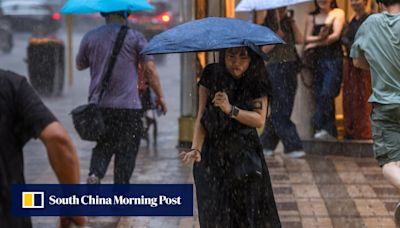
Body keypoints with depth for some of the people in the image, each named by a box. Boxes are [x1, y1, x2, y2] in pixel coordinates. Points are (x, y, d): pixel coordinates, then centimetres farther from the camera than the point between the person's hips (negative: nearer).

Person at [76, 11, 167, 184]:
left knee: (102, 146, 14)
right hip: (128, 106, -3)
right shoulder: (134, 37, -2)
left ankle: (94, 175, -12)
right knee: (126, 150, 5)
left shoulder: (90, 38, 5)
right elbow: (149, 69, -4)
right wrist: (160, 96, 5)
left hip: (99, 104, 3)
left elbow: (80, 65, 19)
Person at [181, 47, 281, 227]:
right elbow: (201, 118, -9)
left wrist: (231, 110, -24)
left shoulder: (257, 80, -2)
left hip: (246, 155, 1)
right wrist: (196, 148, -23)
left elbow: (259, 120, -9)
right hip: (213, 157, -1)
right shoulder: (211, 76, -6)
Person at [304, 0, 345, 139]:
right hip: (318, 59, 5)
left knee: (326, 94, -17)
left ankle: (320, 126, -17)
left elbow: (336, 35, -6)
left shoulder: (338, 13, 5)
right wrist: (320, 37, -15)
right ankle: (330, 130, 5)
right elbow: (307, 38, 5)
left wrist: (315, 43, -4)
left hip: (333, 60, -5)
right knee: (319, 95, 1)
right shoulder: (312, 17, 15)